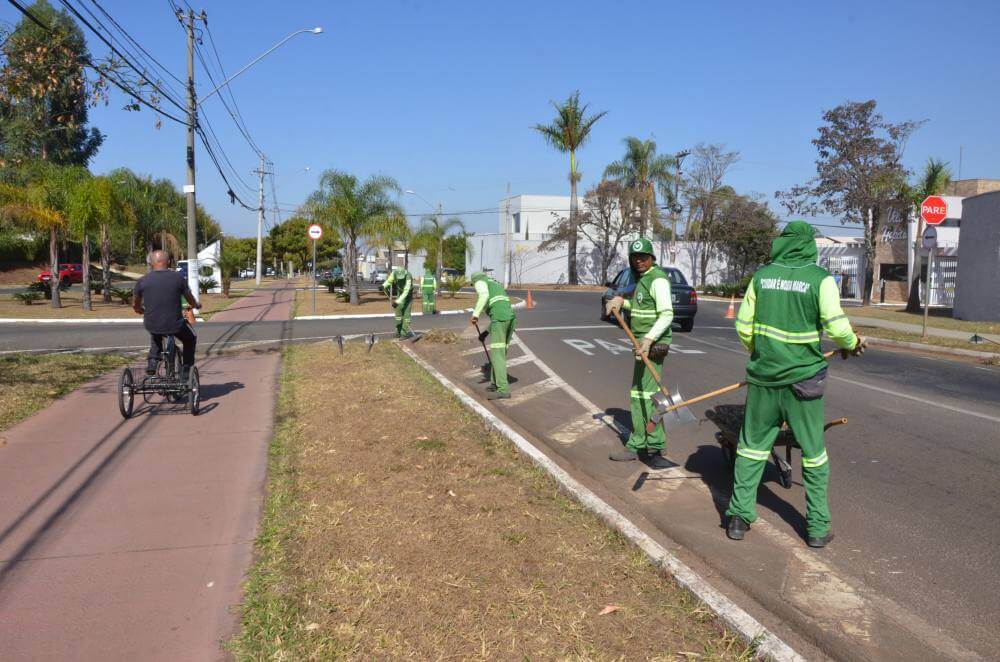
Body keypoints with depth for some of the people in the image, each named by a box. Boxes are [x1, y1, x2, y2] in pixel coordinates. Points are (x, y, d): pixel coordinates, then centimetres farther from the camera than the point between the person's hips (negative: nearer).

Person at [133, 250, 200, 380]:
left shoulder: (142, 281, -1)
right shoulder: (178, 278, -4)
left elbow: (135, 306, 13)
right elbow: (190, 300, 11)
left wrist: (141, 311, 37)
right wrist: (196, 306, 35)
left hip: (151, 326, 2)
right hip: (175, 325, -2)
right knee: (190, 340, 29)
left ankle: (152, 362, 24)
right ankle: (185, 375, 23)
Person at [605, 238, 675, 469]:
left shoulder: (657, 279, -14)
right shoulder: (641, 278, 16)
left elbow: (667, 315, -23)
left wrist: (649, 339, -33)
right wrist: (622, 301, 14)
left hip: (652, 344, -10)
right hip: (642, 342, 10)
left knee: (646, 394, -9)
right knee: (637, 393, 13)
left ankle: (655, 446, -1)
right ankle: (637, 445, 20)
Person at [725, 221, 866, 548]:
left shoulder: (762, 276, 1)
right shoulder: (820, 278, -8)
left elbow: (743, 326, 3)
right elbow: (836, 326, -14)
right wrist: (852, 344, 7)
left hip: (763, 376, 2)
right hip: (803, 377, -2)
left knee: (752, 446, 13)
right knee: (813, 453, 10)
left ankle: (739, 517, 16)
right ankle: (818, 528, 18)